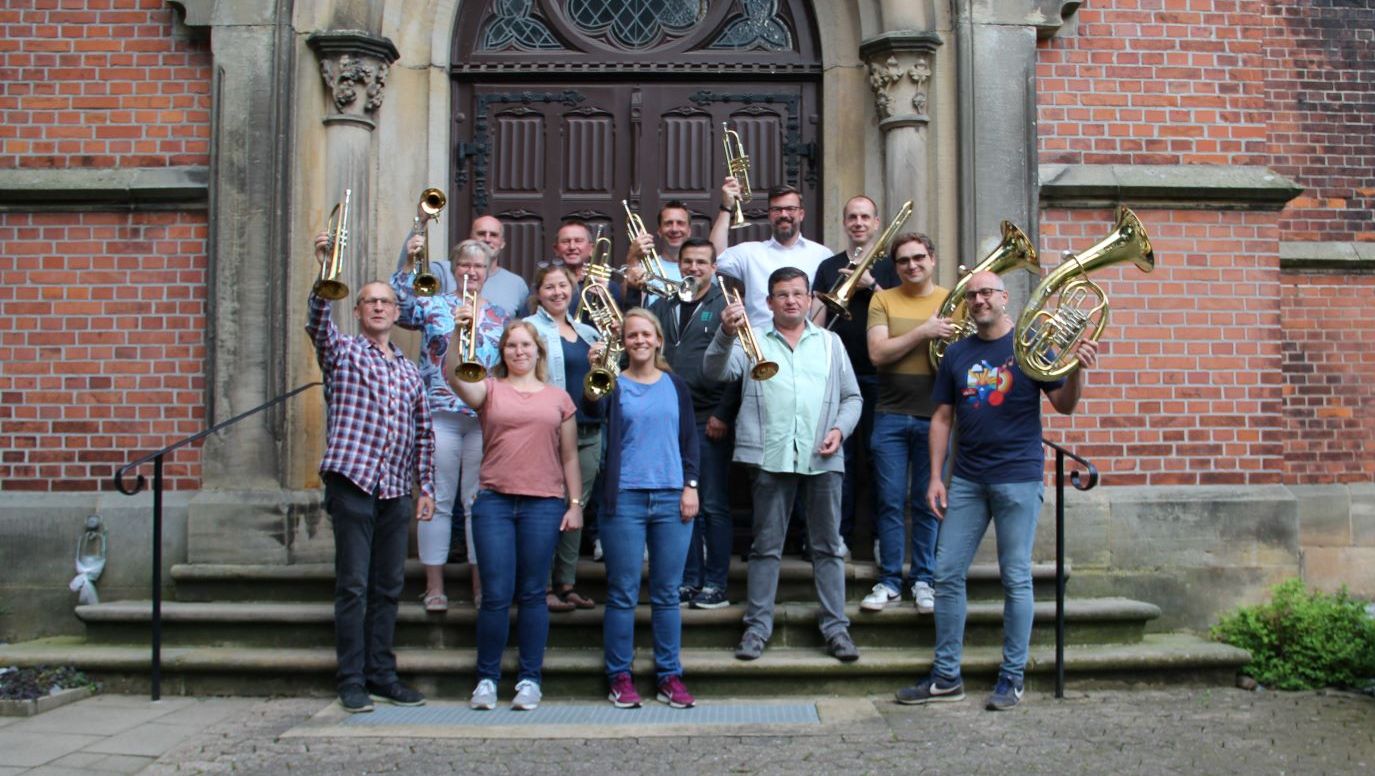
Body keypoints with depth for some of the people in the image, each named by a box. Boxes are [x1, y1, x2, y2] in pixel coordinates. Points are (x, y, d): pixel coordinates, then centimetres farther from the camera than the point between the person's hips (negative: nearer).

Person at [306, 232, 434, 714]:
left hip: (396, 490, 5)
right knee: (353, 586, -3)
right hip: (353, 480, -5)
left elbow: (423, 433, 19)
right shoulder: (342, 352, 6)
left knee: (388, 587, 9)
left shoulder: (409, 371, 18)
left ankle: (382, 676, 17)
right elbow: (318, 322, -15)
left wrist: (425, 486, 13)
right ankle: (351, 681, 3)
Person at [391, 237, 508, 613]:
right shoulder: (433, 304, 7)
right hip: (440, 413, -2)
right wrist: (408, 265, -19)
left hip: (486, 416, 2)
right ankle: (434, 585, 9)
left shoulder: (499, 316, 15)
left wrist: (473, 327, -8)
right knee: (437, 500, 1)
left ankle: (481, 584, 16)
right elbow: (398, 307, -11)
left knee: (480, 502, 7)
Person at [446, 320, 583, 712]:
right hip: (494, 502, 0)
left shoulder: (559, 399, 12)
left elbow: (569, 456, 12)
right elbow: (453, 375, -12)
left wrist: (575, 503, 5)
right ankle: (486, 678, 13)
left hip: (544, 504, 1)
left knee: (532, 594, 5)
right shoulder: (490, 390, 9)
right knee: (496, 595, -1)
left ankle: (529, 678, 15)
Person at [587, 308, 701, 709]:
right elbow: (593, 408, -14)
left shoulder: (676, 385, 11)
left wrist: (690, 485, 2)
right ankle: (619, 676, 10)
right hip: (624, 497, -2)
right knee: (622, 593, 2)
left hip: (672, 498, 2)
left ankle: (669, 676, 14)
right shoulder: (614, 384, 5)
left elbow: (689, 438, 12)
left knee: (667, 593, 6)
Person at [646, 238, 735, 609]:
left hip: (710, 421, -4)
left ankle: (715, 583, 8)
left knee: (714, 505, 0)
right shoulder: (662, 307, 15)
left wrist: (723, 414, -11)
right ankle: (688, 580, 17)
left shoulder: (726, 306, 1)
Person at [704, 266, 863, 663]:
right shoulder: (754, 341, 10)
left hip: (822, 457, 1)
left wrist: (840, 428, -3)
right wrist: (727, 333, -25)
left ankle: (835, 626, 12)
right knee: (766, 544, 4)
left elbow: (852, 397, 16)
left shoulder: (829, 342, 15)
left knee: (827, 545, 5)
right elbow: (716, 370, -7)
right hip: (772, 456, -1)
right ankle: (758, 625, 12)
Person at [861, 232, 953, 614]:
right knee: (891, 502, 4)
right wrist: (923, 332, -16)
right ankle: (889, 580, 14)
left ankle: (923, 579, 18)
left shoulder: (952, 302, 7)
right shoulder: (883, 300, 4)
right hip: (891, 416, 0)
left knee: (927, 503, 7)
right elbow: (878, 352, -9)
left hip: (934, 417, 0)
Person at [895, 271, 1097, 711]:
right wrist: (935, 477, 3)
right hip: (966, 480, 4)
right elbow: (942, 418, 10)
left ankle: (1012, 678, 13)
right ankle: (946, 677, 13)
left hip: (1018, 478, -4)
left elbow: (1064, 405, -2)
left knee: (1015, 579, 2)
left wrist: (1079, 369, -21)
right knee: (948, 575, 4)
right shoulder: (956, 354, 10)